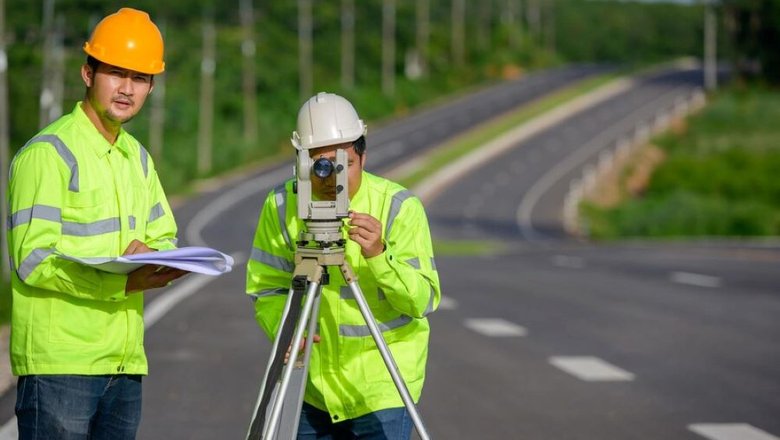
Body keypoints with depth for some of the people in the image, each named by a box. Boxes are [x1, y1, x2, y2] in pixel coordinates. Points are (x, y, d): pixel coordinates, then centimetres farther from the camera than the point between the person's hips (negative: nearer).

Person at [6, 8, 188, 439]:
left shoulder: (137, 157, 19)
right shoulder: (48, 153, -8)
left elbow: (162, 238, 21)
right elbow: (33, 260, -16)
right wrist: (122, 282, -26)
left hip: (125, 362, 8)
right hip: (59, 363, -8)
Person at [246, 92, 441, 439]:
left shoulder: (398, 206, -14)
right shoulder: (281, 205, -7)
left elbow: (425, 300, -18)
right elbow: (266, 288, -2)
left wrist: (378, 255, -33)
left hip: (382, 388, -3)